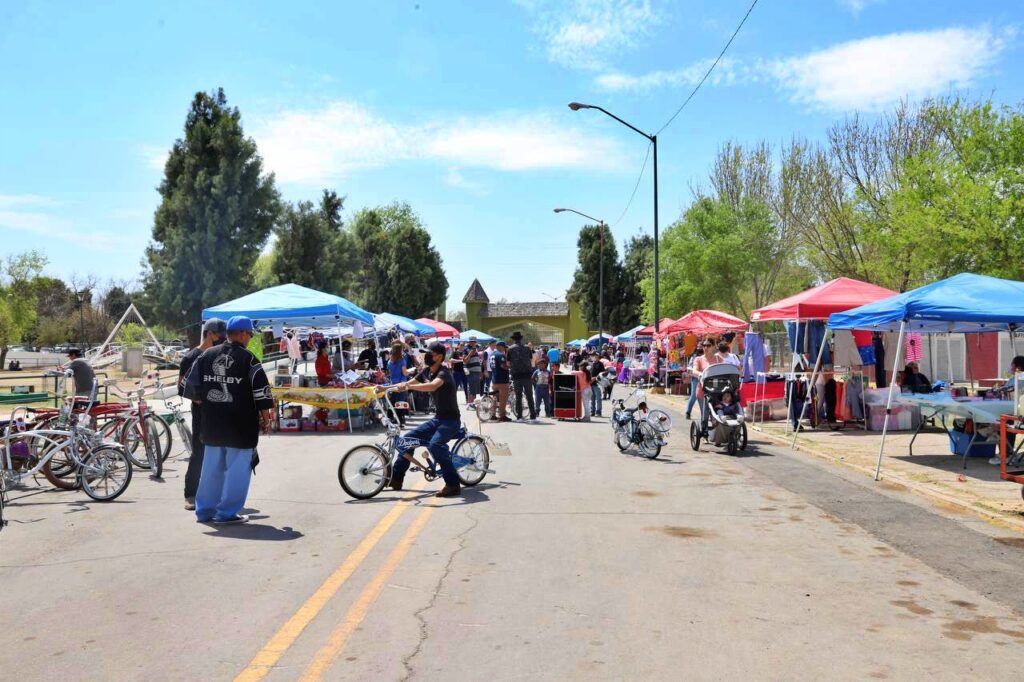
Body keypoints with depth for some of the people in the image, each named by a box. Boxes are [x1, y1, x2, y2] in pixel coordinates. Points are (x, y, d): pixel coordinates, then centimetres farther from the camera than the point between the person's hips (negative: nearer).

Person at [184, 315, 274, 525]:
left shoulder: (206, 355, 6)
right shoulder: (247, 359, -10)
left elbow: (191, 385, 9)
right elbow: (261, 391, -11)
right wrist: (266, 419, -1)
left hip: (211, 425, 6)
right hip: (240, 427, -6)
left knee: (211, 468, 17)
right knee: (237, 470, 3)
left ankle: (204, 510, 24)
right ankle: (227, 512, 4)